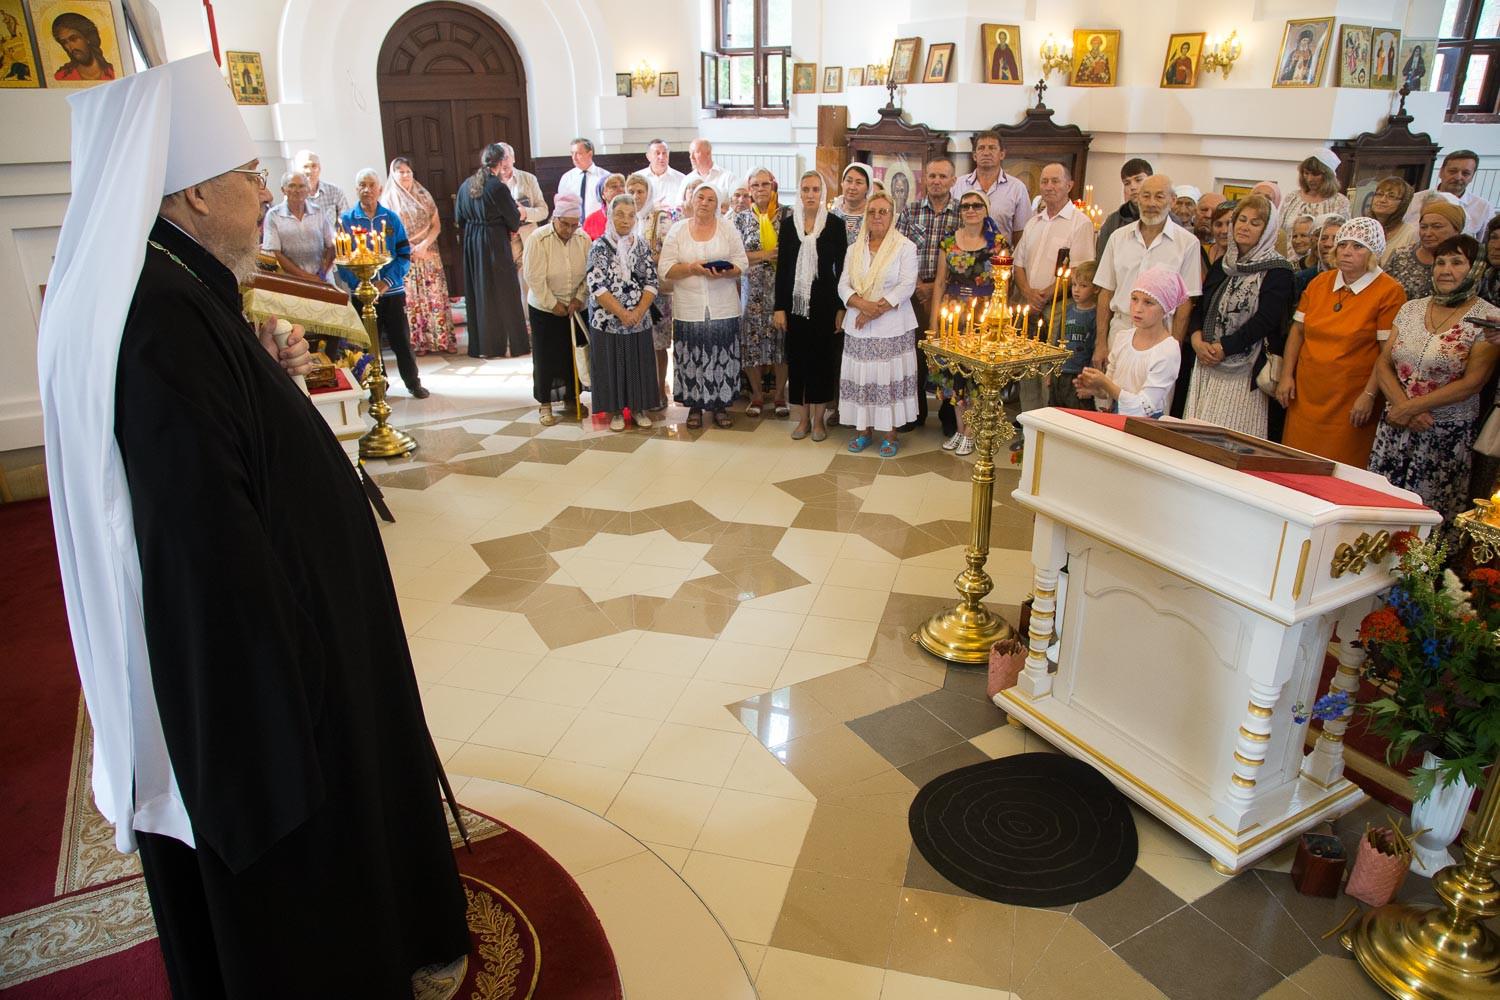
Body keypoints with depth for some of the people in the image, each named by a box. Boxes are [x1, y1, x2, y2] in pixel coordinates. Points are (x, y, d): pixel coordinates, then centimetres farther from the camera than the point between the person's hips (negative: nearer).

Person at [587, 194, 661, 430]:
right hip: (607, 320, -3)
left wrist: (639, 311, -13)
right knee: (612, 364, 4)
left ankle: (638, 408, 22)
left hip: (639, 320, 3)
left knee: (639, 363, 8)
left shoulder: (642, 246, 5)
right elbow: (597, 286, -12)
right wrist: (622, 313, -18)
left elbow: (651, 282, 2)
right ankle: (615, 411, 17)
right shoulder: (600, 247, -5)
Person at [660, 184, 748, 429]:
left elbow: (742, 264, 2)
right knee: (692, 358, 2)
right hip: (689, 306, 0)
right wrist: (692, 268, -17)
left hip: (723, 306, 0)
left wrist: (724, 272, -18)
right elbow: (666, 269, -1)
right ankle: (695, 406, 15)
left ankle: (720, 405, 15)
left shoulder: (728, 227, 6)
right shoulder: (678, 230, 5)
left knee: (722, 357, 3)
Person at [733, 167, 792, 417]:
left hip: (783, 287, 0)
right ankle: (756, 396, 13)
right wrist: (764, 256, -9)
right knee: (752, 339, 0)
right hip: (753, 288, 0)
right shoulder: (741, 219, 7)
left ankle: (780, 395, 13)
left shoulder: (788, 215, 5)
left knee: (782, 338, 1)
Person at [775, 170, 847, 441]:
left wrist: (841, 307, -7)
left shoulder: (834, 224, -1)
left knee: (822, 358, 4)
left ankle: (818, 419, 16)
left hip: (824, 303, -1)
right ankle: (803, 418, 17)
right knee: (797, 358, 5)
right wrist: (780, 307, -1)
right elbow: (782, 267, 4)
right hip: (796, 302, 2)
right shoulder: (788, 223, 4)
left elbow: (841, 267, -1)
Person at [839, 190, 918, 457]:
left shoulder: (905, 247, 0)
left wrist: (877, 310, -16)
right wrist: (863, 304, -16)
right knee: (861, 376, 5)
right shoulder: (854, 249, 12)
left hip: (893, 326, -3)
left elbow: (907, 286, -9)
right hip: (858, 326, 4)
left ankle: (890, 433, 6)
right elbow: (844, 285, 4)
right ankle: (863, 430, 16)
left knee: (890, 378, -2)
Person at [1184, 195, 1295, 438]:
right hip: (1207, 363, 6)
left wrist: (1223, 348, -17)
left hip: (1243, 369, -6)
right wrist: (1196, 338, -7)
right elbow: (1200, 305, 12)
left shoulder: (1277, 270, -3)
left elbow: (1265, 320, -13)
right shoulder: (1222, 264, 16)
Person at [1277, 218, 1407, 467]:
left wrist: (1369, 395, -15)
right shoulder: (1319, 283, 9)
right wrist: (1286, 376, 4)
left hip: (1350, 403, -5)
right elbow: (1297, 330, 12)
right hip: (1305, 395, 5)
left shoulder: (1389, 292, -7)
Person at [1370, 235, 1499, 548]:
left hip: (1447, 437, -4)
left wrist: (1411, 407, -16)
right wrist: (1402, 406, -11)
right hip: (1395, 428, 4)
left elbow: (1473, 382, -12)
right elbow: (1383, 364, 5)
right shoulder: (1411, 308, 10)